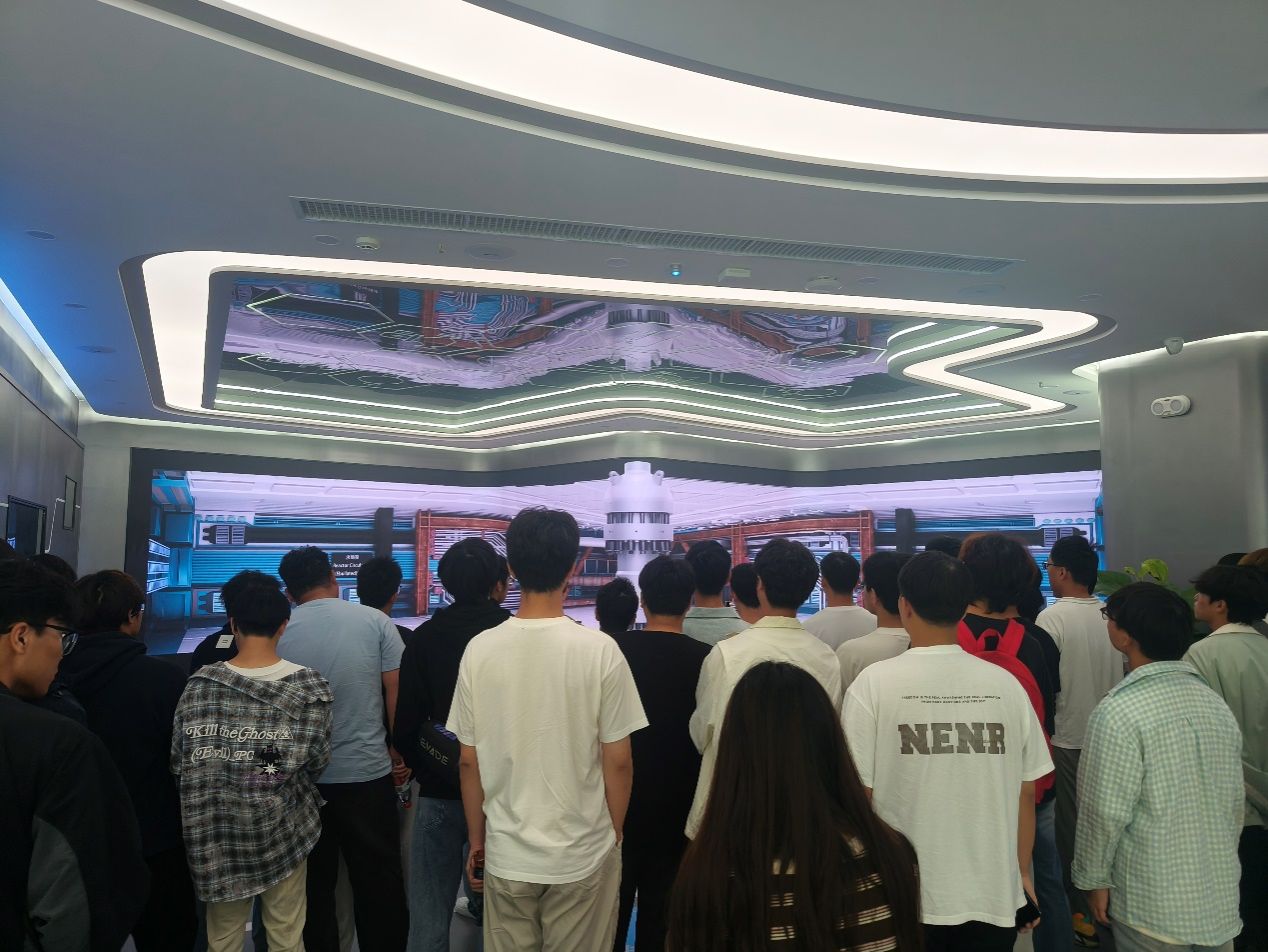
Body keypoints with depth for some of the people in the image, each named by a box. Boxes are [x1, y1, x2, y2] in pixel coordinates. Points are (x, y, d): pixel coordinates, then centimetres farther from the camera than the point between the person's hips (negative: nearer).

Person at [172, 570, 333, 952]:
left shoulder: (200, 684, -6)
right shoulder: (308, 685, -10)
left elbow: (179, 763, -2)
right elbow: (316, 761, -9)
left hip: (215, 833, 2)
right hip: (282, 829, -1)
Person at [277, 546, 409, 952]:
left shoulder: (278, 634, -3)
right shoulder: (375, 621, -6)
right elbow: (397, 692, -5)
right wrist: (400, 752, 6)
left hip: (302, 779, 1)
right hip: (368, 773, -1)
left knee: (314, 884, 15)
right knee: (379, 882, 11)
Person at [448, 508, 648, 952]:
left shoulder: (480, 649, -8)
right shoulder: (600, 649, -14)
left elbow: (469, 761, -1)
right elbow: (618, 762, -8)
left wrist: (477, 841, 13)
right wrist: (615, 836, 8)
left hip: (506, 855, 2)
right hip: (584, 854, -2)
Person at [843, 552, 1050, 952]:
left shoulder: (874, 683, -13)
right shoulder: (1006, 684, -5)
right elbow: (1026, 793, 2)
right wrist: (1022, 874, 17)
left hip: (906, 900, -2)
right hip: (994, 897, 3)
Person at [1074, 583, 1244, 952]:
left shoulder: (1119, 712, -21)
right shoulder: (1216, 703, 1)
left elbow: (1106, 811, -19)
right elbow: (1236, 801, 9)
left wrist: (1093, 878, -5)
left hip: (1155, 906, -6)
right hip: (1221, 897, 6)